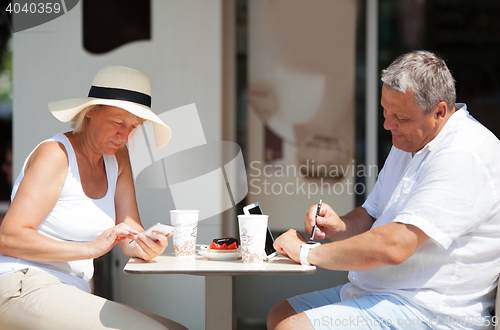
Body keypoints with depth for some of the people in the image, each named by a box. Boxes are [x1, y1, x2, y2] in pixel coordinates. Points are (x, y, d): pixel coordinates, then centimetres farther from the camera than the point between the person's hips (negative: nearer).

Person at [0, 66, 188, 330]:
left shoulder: (117, 158, 12)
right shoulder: (55, 154, -10)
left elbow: (130, 239, 8)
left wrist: (148, 246, -17)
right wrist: (90, 249, -25)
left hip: (72, 294, 8)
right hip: (22, 288, -8)